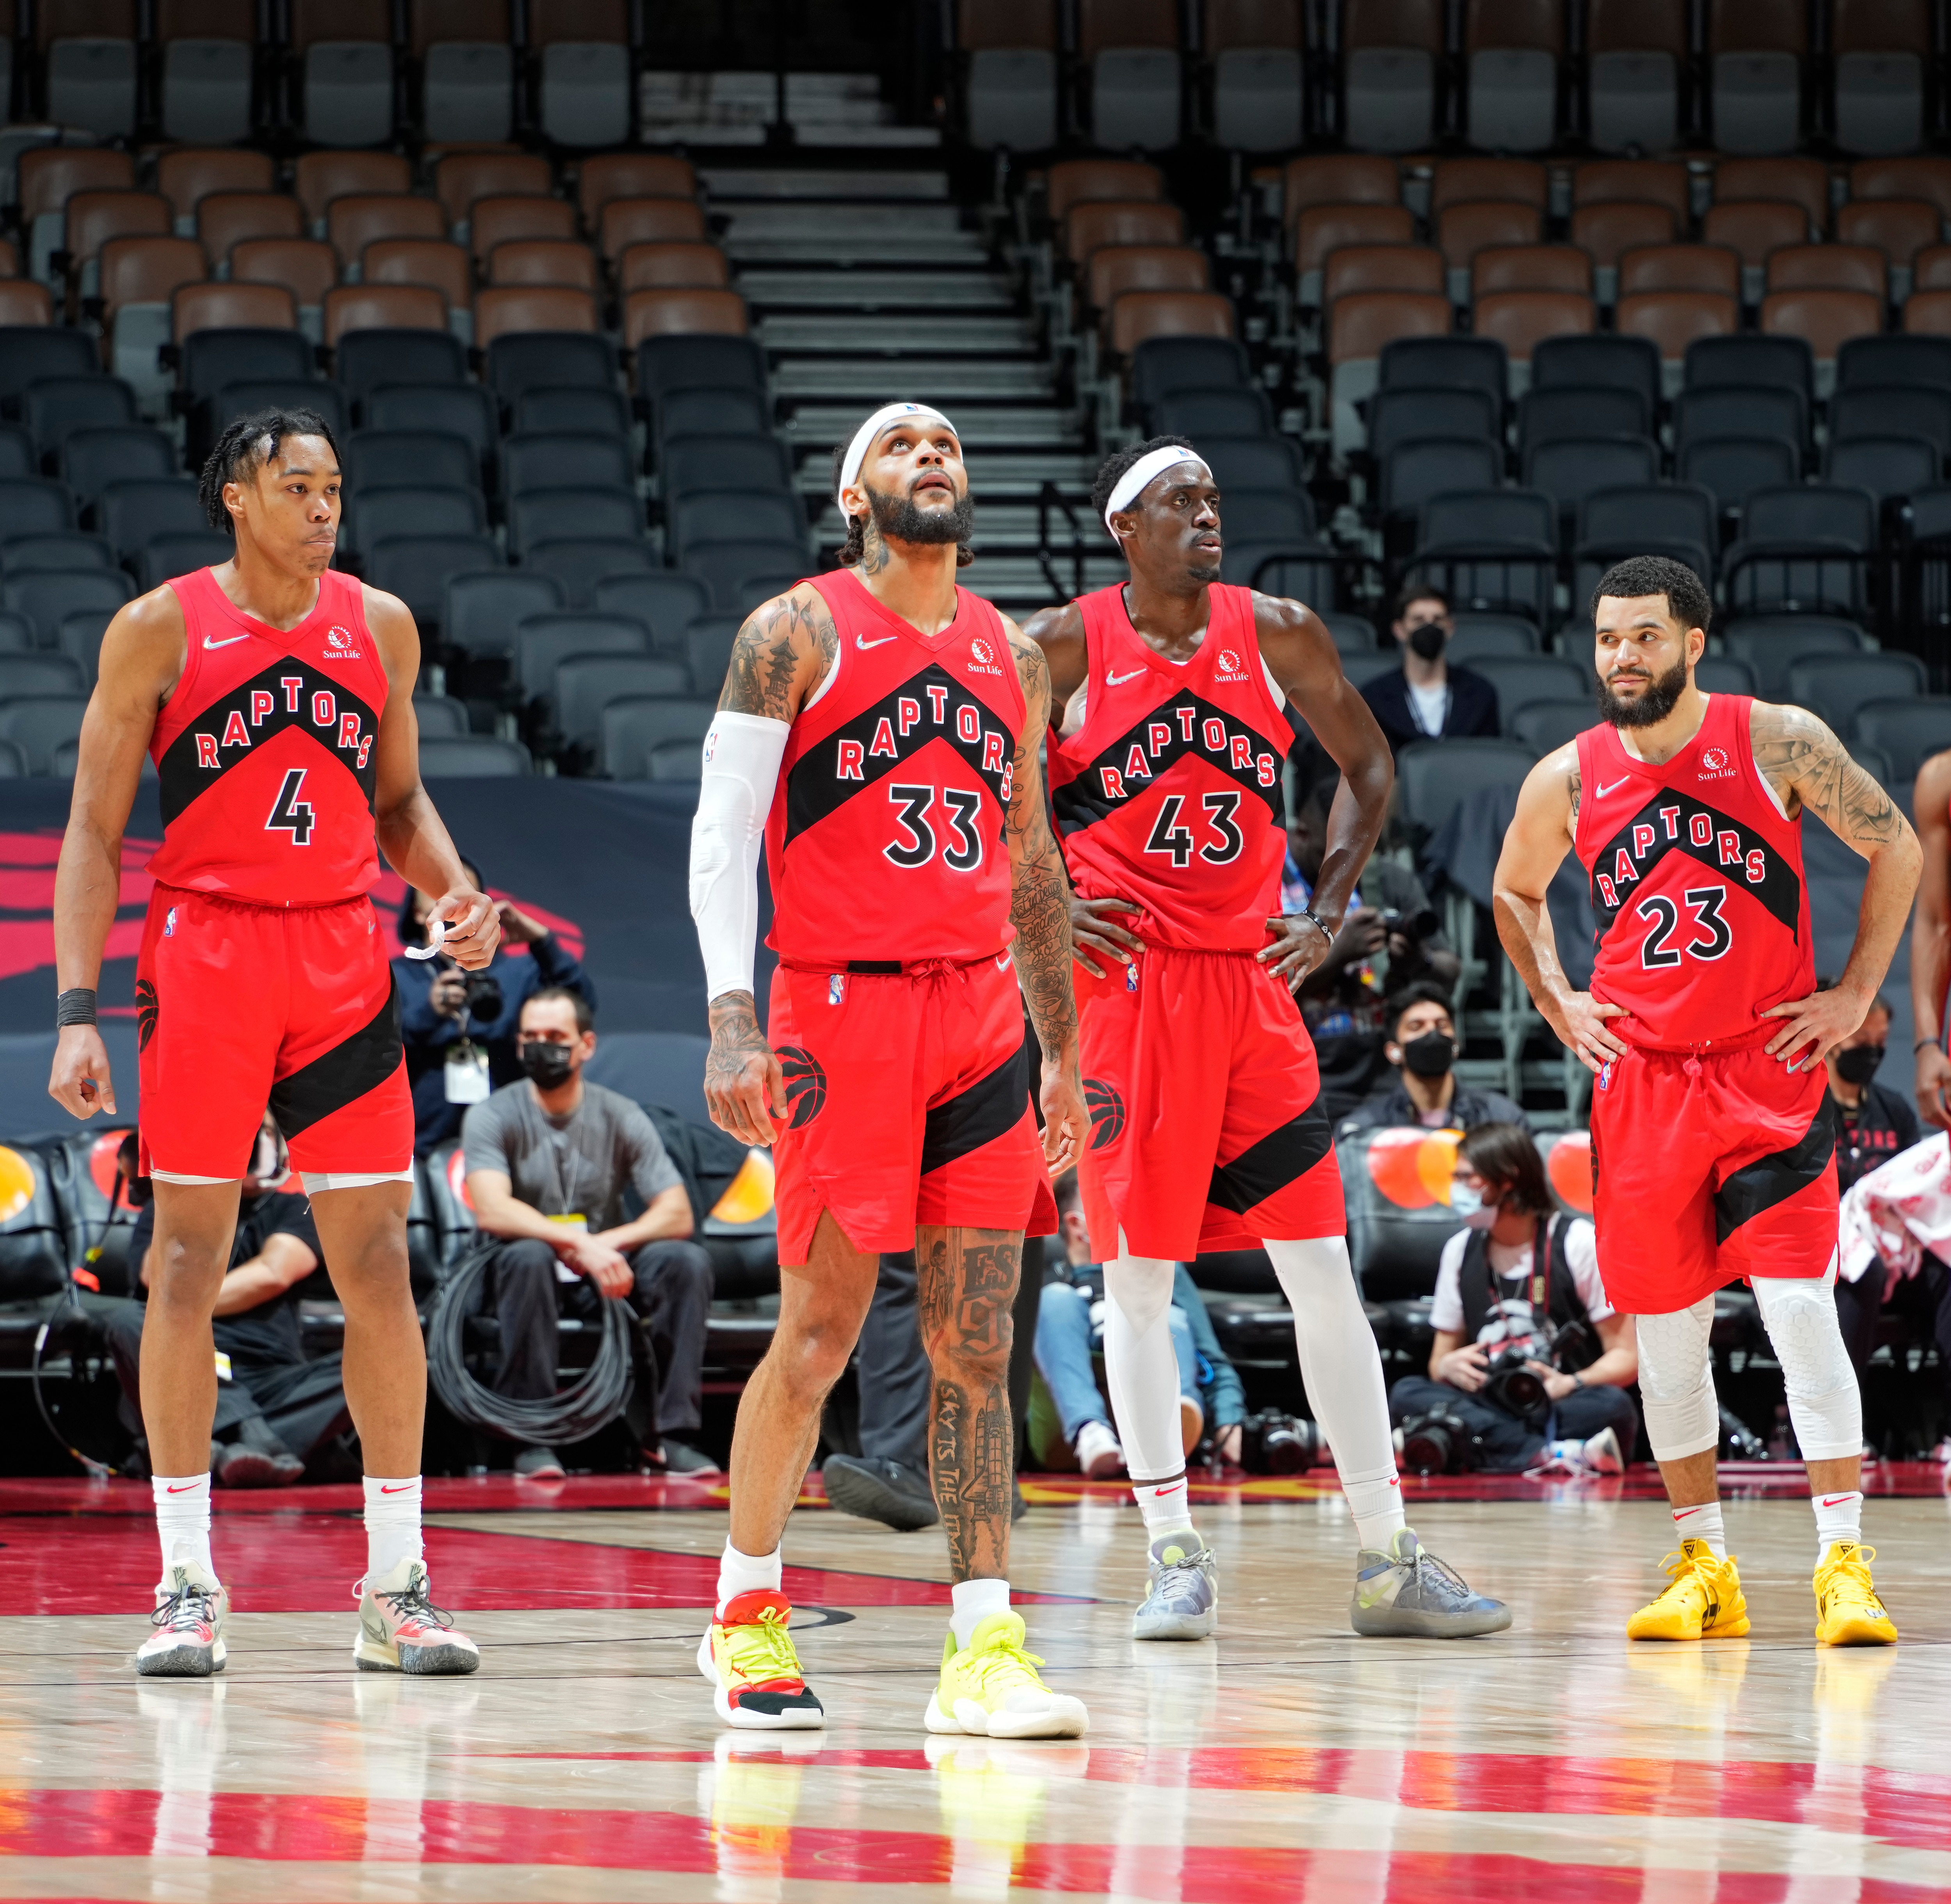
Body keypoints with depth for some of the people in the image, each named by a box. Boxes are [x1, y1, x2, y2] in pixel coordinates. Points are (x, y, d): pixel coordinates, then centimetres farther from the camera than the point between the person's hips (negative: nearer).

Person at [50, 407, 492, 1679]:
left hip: (345, 956, 3)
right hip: (204, 952, -3)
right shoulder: (160, 630, -2)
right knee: (190, 1261, -2)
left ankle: (398, 1586, 5)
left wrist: (456, 890, -1)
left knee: (379, 1262, 0)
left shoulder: (380, 626, 9)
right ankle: (190, 1585, 3)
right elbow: (96, 831, -1)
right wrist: (79, 1011, -9)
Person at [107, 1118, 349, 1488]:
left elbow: (274, 1274, -3)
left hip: (271, 1385, 0)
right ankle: (258, 1442, -49)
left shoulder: (291, 1211, 18)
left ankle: (216, 1451, -49)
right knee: (126, 1319, -30)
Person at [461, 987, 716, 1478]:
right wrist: (579, 1243, -34)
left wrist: (607, 1244, -24)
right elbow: (491, 1211, -23)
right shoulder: (493, 1117, -6)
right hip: (533, 1280, -2)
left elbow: (677, 1215, -6)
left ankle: (670, 1432, -20)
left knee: (686, 1261, -24)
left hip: (603, 1273, 2)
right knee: (529, 1257, -37)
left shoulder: (620, 1118, 1)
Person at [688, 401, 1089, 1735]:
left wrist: (1060, 1050, 18)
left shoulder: (1013, 655, 15)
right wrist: (734, 1016, -17)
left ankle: (985, 1647, -2)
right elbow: (721, 832, -6)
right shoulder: (798, 635, 0)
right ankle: (746, 1613, 15)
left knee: (978, 1346, 0)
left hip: (981, 1014, 5)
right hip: (842, 1010, -5)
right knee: (820, 1334, -2)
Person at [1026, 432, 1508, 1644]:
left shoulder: (1279, 636, 5)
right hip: (1123, 984, -3)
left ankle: (1390, 1561, 5)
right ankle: (1178, 1559, 7)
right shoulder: (1064, 648, -3)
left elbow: (1368, 764, 18)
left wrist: (1330, 910, 9)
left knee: (1324, 1272, 1)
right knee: (1139, 1278, -1)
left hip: (1253, 978, 3)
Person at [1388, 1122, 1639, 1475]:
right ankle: (1552, 1456, -37)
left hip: (1565, 1411, -4)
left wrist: (1568, 1385, -23)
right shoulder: (1460, 1251, 13)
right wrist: (1447, 1366, -8)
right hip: (1492, 1412, 4)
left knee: (1611, 1406, -36)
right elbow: (1441, 1356, 18)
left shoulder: (1579, 1244, 0)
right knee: (1406, 1394, -24)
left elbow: (1627, 1358, -4)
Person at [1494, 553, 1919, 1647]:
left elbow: (1896, 848, 3)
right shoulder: (1566, 781, 0)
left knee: (1799, 1305, -13)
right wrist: (1558, 1002, 8)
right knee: (1666, 1327, 5)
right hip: (1640, 1077, 3)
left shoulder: (1779, 743, -7)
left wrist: (1856, 995, -1)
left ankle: (1846, 1563, -9)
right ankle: (1705, 1569, 15)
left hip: (1771, 1067, -3)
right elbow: (1516, 891, 20)